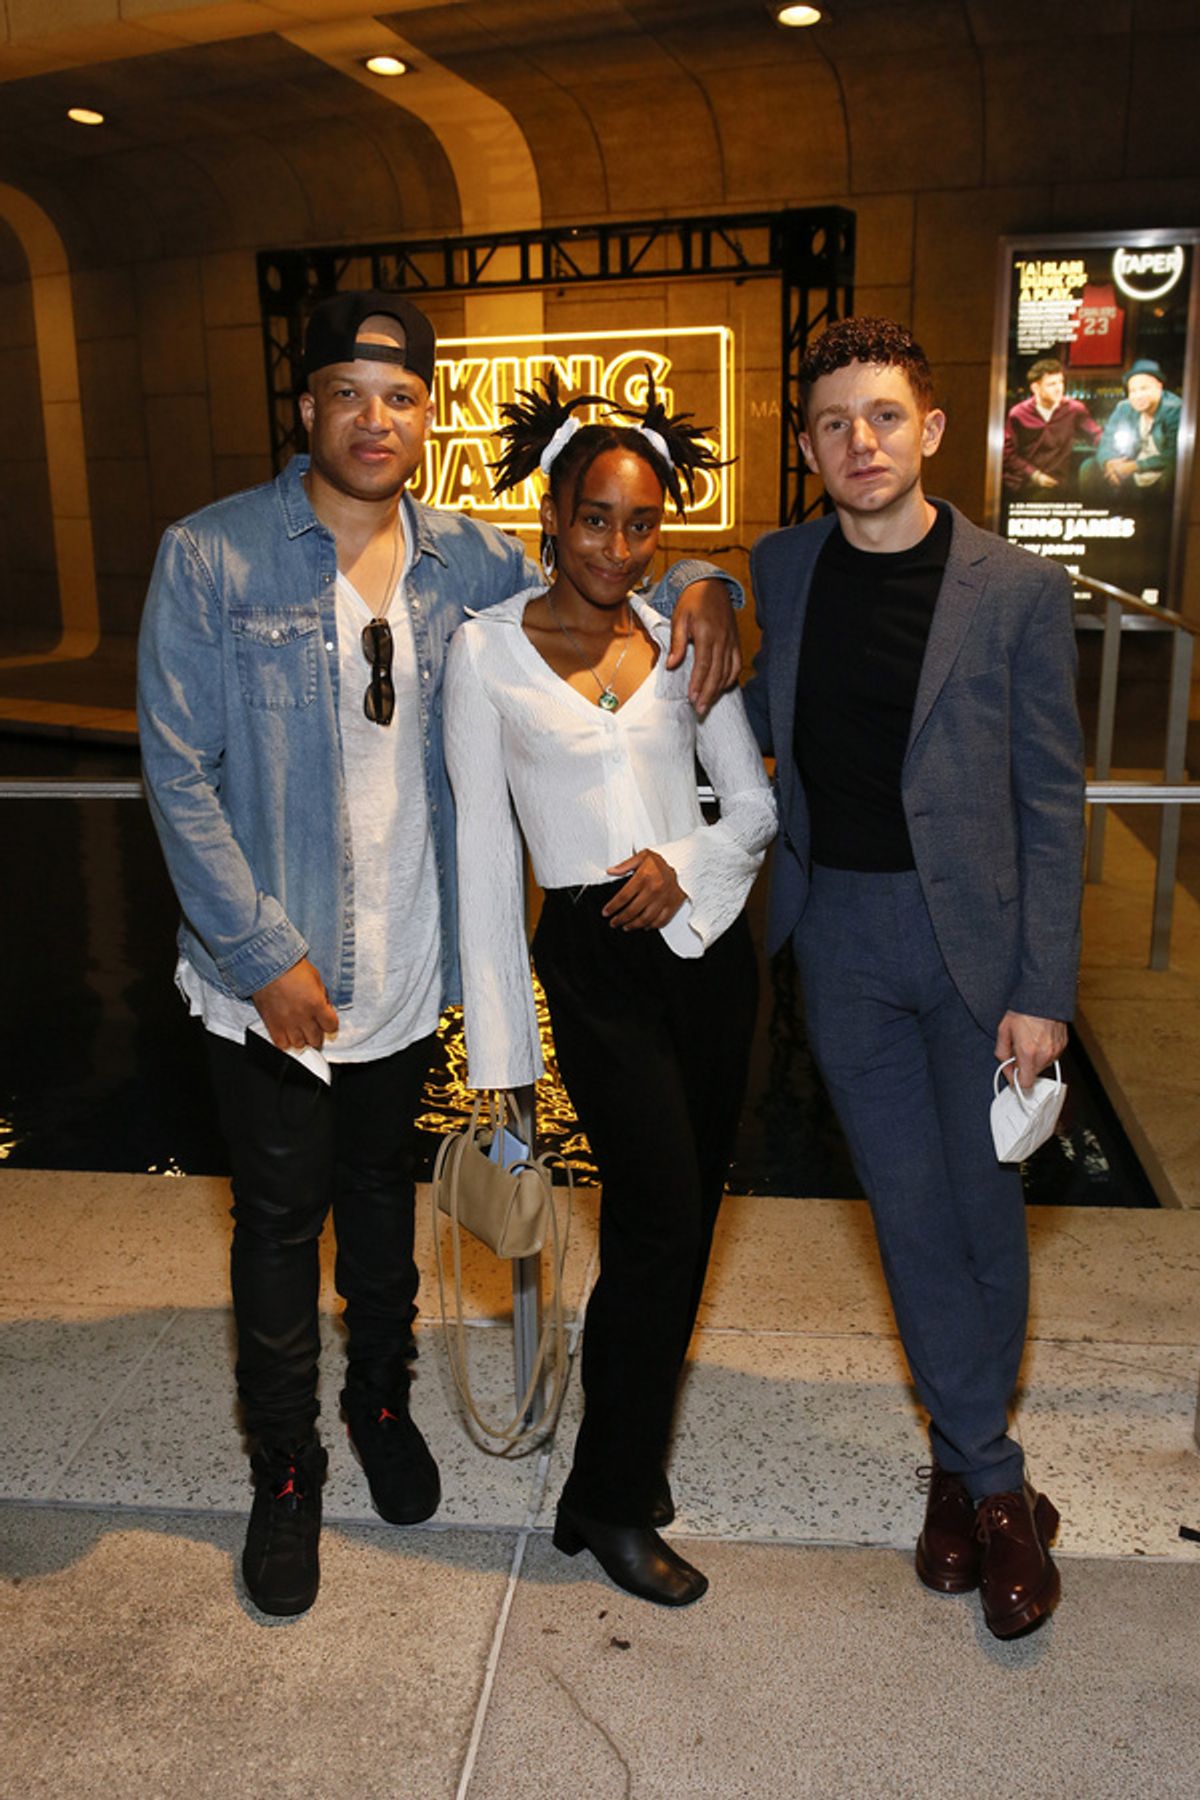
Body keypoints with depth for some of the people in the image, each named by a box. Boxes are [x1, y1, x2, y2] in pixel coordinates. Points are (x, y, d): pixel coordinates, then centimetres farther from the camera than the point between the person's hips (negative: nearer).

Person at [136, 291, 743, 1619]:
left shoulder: (463, 560, 0)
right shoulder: (210, 560, -11)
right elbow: (179, 774, -12)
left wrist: (693, 585, -8)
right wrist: (265, 952, -16)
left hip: (408, 964, 4)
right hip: (271, 975, -3)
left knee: (384, 1197, 22)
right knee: (278, 1225, 11)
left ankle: (382, 1400, 46)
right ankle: (284, 1470, 33)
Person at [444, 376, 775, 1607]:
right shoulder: (488, 651, -4)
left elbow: (758, 800, 9)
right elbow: (482, 857, -5)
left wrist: (690, 864, -13)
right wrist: (499, 1054, -6)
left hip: (705, 943, 4)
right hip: (594, 962, -4)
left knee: (682, 1224, 12)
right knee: (660, 1221, -7)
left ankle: (630, 1448, 36)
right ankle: (609, 1501, 15)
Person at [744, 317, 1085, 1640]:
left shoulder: (1018, 590, -5)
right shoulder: (778, 574, 4)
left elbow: (1052, 803, -5)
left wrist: (1042, 990, -9)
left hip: (974, 932, -2)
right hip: (839, 934, 2)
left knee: (983, 1210, 10)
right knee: (909, 1213, 9)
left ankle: (963, 1467, 33)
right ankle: (991, 1482, 26)